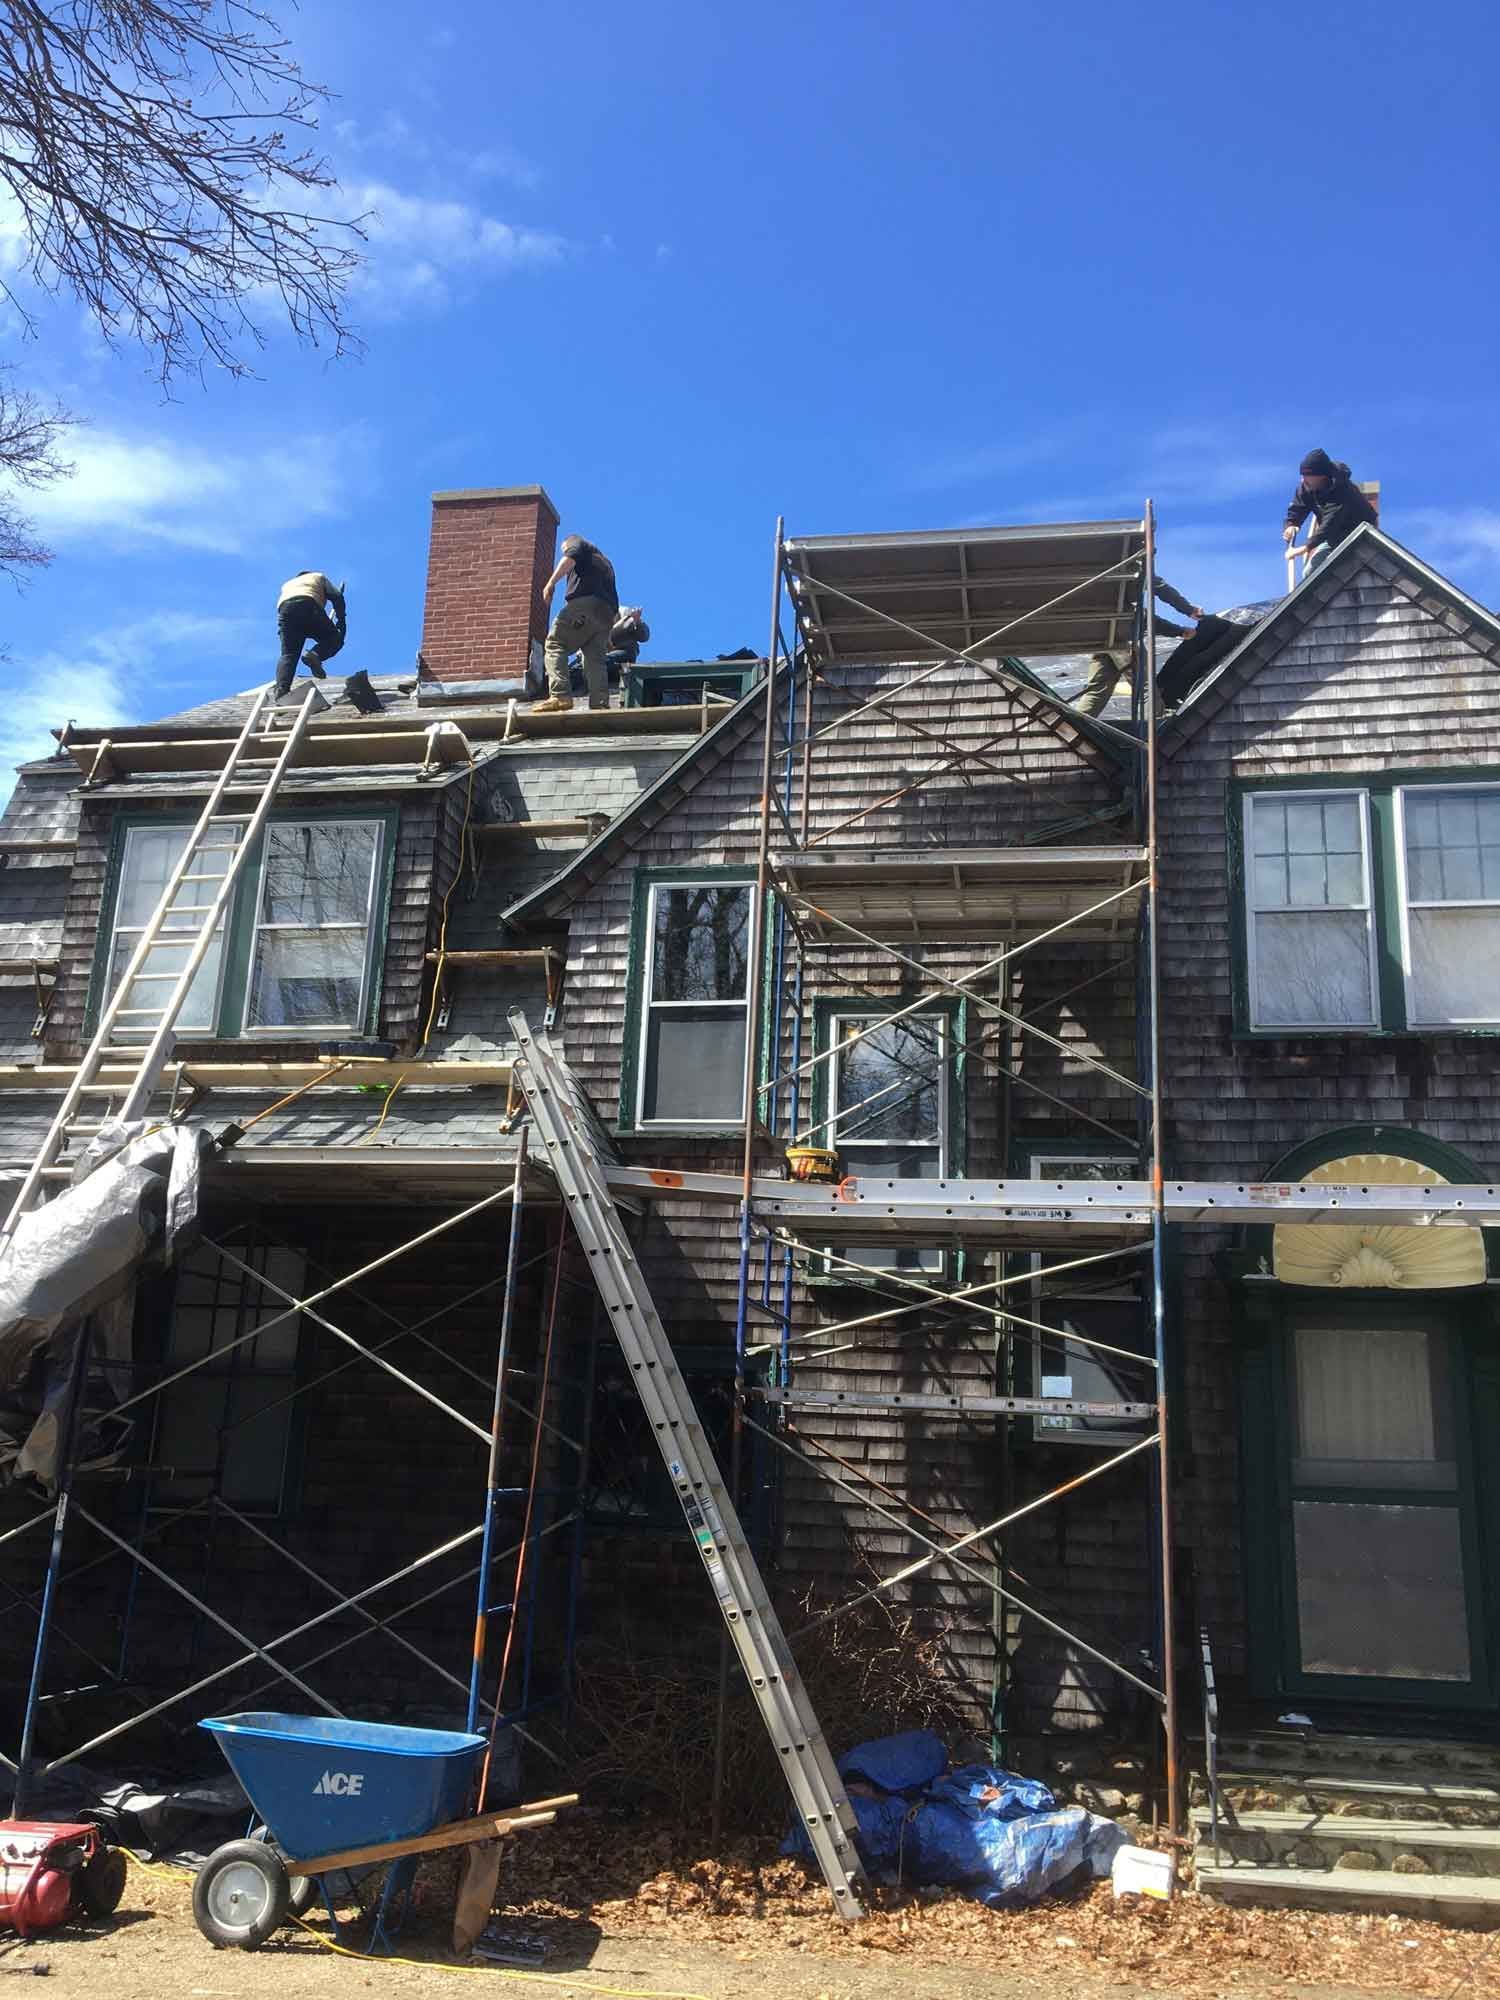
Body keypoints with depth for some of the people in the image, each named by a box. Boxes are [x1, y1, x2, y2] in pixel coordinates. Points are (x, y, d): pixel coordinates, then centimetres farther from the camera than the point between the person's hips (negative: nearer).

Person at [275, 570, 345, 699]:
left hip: (285, 608, 3)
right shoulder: (319, 577, 37)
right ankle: (315, 655, -24)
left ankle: (282, 688, -25)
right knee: (334, 638, 8)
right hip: (308, 606, -3)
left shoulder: (287, 584, 44)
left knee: (288, 654, -2)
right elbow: (337, 597, 24)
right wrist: (341, 619, 29)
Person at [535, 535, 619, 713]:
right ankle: (600, 706, -16)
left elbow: (569, 559, -3)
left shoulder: (577, 542, 20)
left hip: (585, 602, -7)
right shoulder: (605, 561, 40)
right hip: (607, 612, 7)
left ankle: (560, 696, -32)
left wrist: (550, 583, -7)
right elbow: (614, 598, 35)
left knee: (555, 645, -12)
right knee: (595, 659, 0)